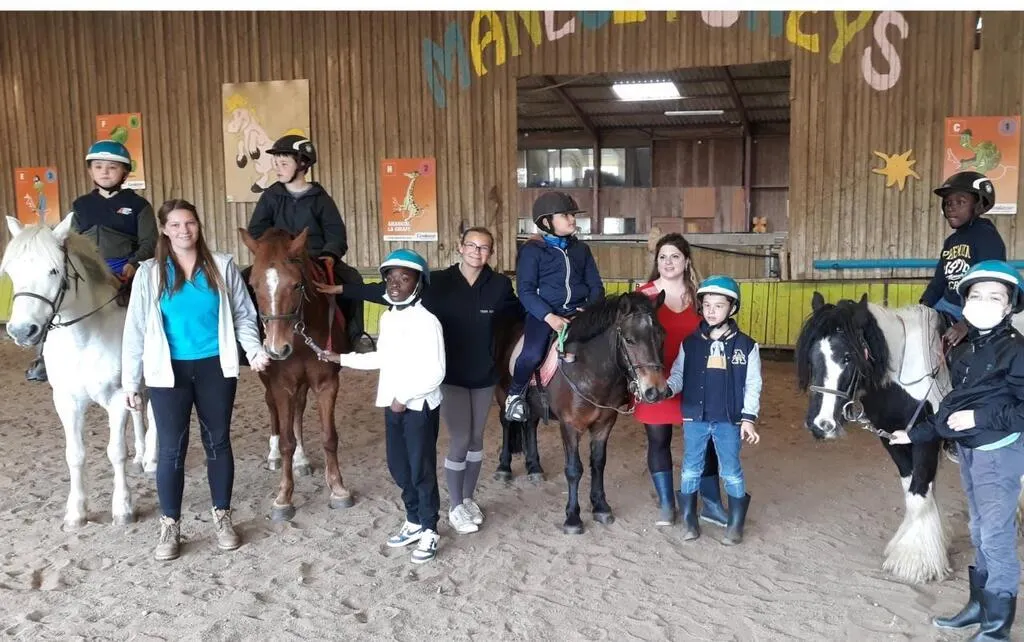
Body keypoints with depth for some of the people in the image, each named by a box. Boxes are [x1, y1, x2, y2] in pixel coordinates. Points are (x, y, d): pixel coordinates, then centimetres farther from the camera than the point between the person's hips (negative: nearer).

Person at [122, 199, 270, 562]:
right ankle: (170, 526, 19)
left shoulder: (223, 266, 0)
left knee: (218, 442, 11)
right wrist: (130, 381, -1)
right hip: (168, 372, -1)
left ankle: (222, 517, 26)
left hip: (215, 368, 1)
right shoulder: (150, 273, -1)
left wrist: (254, 350, -14)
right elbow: (136, 329, 0)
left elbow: (243, 315, 4)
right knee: (171, 449, 4)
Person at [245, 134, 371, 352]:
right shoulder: (271, 196, 5)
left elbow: (337, 234, -1)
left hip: (318, 260, -1)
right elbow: (256, 231, 4)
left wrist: (331, 254, -21)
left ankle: (354, 336, -11)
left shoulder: (320, 198, 2)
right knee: (245, 280, -21)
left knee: (352, 280, -25)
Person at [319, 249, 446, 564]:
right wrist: (342, 358, 19)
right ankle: (414, 522, 33)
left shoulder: (427, 322, -17)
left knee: (421, 469, 2)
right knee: (399, 467, 16)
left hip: (419, 406, -8)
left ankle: (430, 532, 18)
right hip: (393, 404, 8)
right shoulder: (387, 318, 7)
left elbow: (435, 373, -20)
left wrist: (406, 396, -21)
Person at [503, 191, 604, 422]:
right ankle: (515, 394, 2)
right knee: (532, 355, -28)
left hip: (579, 311, 4)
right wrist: (549, 317, -21)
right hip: (544, 312, -4)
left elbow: (596, 286, 13)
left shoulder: (581, 249, 13)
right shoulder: (532, 250, -1)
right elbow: (526, 291, -7)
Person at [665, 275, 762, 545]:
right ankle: (689, 520, 25)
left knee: (731, 472, 10)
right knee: (691, 470, 11)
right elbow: (678, 376, -1)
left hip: (729, 420, -1)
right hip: (694, 418, 2)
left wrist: (748, 418, -7)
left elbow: (752, 385, -2)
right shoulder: (690, 343, -1)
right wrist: (664, 389, -22)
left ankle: (736, 524, 24)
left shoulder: (746, 345, -4)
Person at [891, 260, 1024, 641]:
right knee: (979, 531, 18)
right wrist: (915, 434, 15)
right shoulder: (962, 352, 8)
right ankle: (979, 604, 32)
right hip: (968, 451, 8)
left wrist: (980, 417, -21)